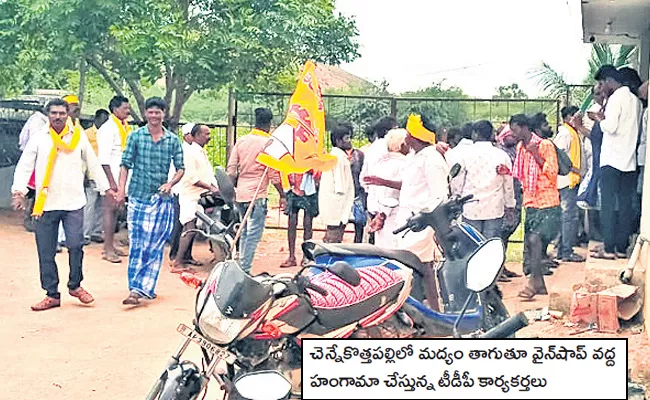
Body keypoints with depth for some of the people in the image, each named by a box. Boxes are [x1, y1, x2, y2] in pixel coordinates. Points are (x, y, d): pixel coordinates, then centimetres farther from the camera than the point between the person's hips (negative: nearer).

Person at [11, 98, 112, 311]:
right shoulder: (38, 137, 4)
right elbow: (24, 166, 2)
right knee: (46, 251, 3)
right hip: (45, 203, 0)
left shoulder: (79, 136, 6)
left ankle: (75, 285, 17)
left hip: (73, 202, 0)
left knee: (75, 245, -5)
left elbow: (93, 164, 14)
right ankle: (52, 294, 13)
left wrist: (106, 188, 15)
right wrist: (19, 191, -12)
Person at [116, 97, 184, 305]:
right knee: (136, 245, -3)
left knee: (155, 246, 0)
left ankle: (140, 288, 6)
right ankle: (139, 288, 1)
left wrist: (170, 184, -8)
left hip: (161, 198, 1)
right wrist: (121, 190, -7)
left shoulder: (173, 140, 6)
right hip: (138, 196, -1)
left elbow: (180, 168, 10)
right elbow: (125, 164, 3)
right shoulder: (135, 136, 3)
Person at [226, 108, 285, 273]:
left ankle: (240, 264, 20)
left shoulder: (241, 140, 8)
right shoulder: (269, 143, -8)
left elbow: (231, 169, 8)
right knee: (254, 235, -2)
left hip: (240, 194, 6)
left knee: (244, 233, 17)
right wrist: (282, 195, -1)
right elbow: (274, 174, -9)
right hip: (258, 196, -6)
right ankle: (244, 270, -4)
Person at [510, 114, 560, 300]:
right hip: (530, 203, 8)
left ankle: (534, 281, -14)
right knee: (530, 243, 8)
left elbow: (553, 173, -14)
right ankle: (540, 286, 18)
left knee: (535, 239, -21)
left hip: (547, 204, -8)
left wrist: (536, 154, -21)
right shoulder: (520, 148, 13)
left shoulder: (545, 145, -8)